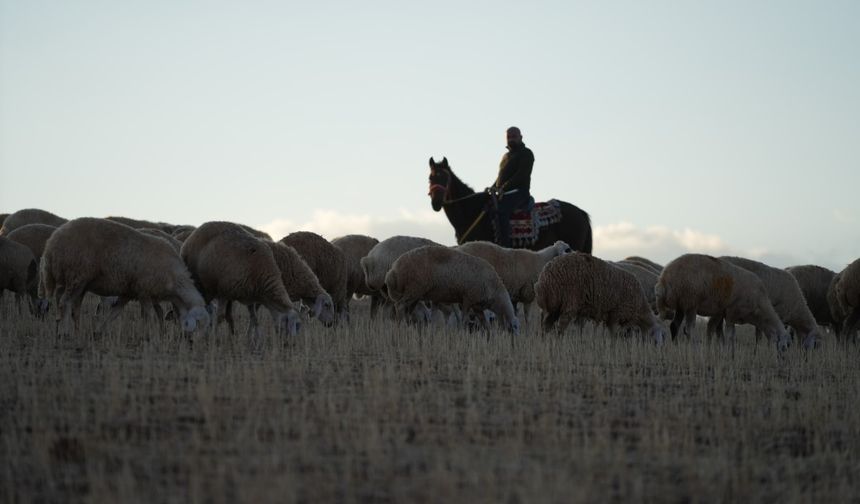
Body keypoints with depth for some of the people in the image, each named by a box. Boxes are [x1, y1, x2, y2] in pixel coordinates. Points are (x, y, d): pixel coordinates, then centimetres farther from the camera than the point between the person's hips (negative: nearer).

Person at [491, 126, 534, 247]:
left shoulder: (526, 153, -2)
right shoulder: (506, 156, 25)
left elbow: (522, 174, -15)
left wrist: (504, 187, -23)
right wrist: (494, 187, 6)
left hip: (519, 192, -9)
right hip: (504, 194, 9)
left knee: (500, 210, -33)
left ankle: (505, 245, -38)